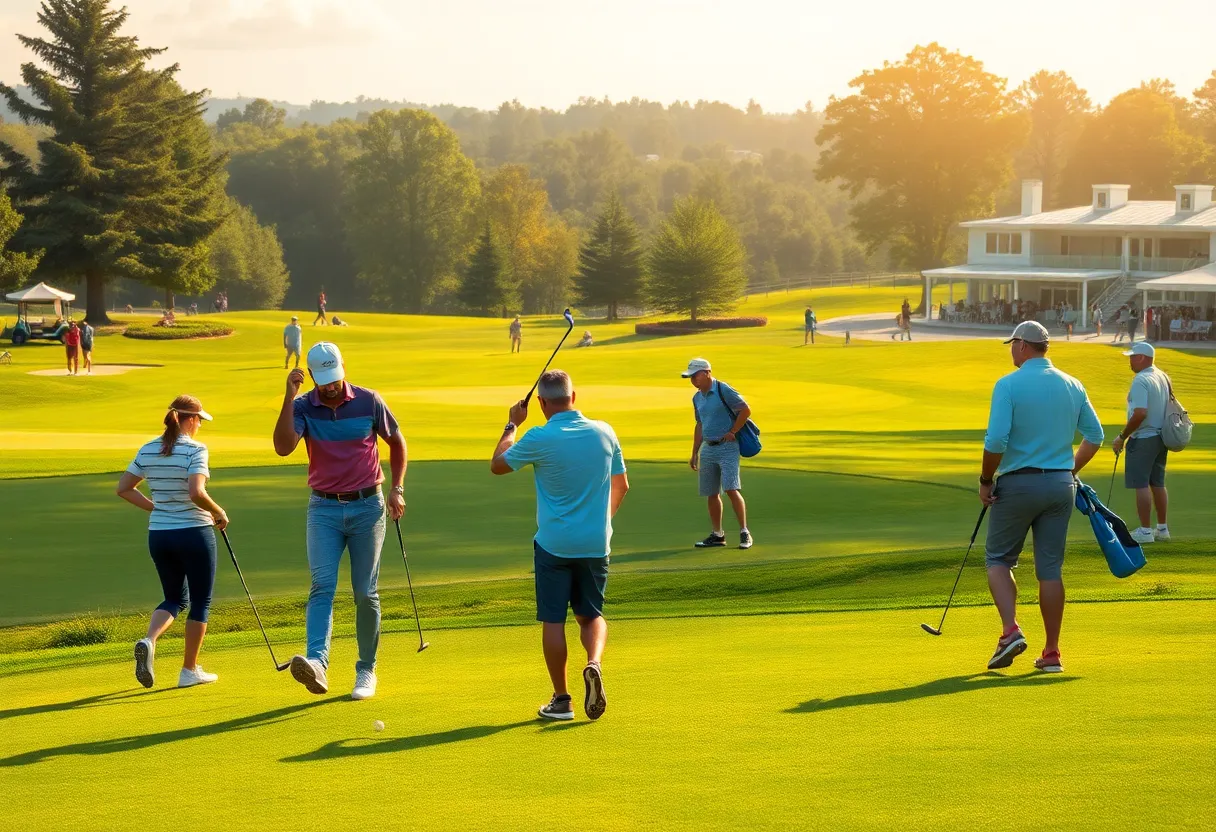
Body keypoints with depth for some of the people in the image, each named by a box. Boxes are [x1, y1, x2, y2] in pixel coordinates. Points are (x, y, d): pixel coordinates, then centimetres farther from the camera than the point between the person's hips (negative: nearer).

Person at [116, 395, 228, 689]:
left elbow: (124, 488, 8)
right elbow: (197, 493, -26)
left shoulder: (148, 451, 4)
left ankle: (149, 640, -9)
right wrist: (218, 513, -10)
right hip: (194, 532, -6)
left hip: (158, 534, 6)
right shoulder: (194, 450, -14)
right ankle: (190, 670, 14)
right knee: (200, 601, 10)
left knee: (175, 598, 20)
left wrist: (155, 508, 14)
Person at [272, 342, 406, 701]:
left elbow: (396, 442, 11)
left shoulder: (368, 401, -4)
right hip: (324, 509, 0)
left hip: (367, 506, 0)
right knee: (322, 586, -16)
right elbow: (283, 447, -23)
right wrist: (289, 397, -27)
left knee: (365, 593, 4)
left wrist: (398, 489, 5)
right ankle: (316, 662, -32)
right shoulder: (303, 407, -6)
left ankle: (366, 670, 15)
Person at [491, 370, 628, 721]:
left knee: (553, 620, 7)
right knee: (591, 614, 16)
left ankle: (561, 700, 9)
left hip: (553, 544, -3)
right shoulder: (604, 433, -1)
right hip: (595, 544, 3)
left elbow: (497, 464, 3)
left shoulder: (539, 439, -14)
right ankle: (594, 663, -14)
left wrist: (511, 425, 15)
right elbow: (621, 485, 11)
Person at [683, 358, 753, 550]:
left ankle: (744, 533, -10)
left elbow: (746, 410, -12)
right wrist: (694, 453, 20)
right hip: (707, 448, 7)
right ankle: (717, 535, 16)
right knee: (712, 494, 8)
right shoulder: (697, 398, 13)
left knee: (731, 489, -15)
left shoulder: (724, 390, -10)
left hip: (727, 447, -7)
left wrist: (732, 432, -11)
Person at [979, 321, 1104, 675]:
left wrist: (986, 480, -5)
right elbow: (1095, 435, 10)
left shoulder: (1009, 385, -11)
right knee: (1050, 568, 7)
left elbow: (996, 440, -18)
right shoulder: (1072, 386, 6)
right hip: (1061, 485, 5)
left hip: (1019, 483, -4)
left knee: (999, 559, 10)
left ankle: (1010, 630, -9)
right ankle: (1052, 653, 7)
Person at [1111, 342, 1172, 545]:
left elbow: (1140, 413, -27)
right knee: (1158, 483, 15)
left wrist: (1122, 437, -17)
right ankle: (1162, 528, 20)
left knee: (1141, 484, -4)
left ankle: (1145, 530, -3)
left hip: (1143, 439, -9)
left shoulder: (1141, 381, -19)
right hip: (1161, 437, 9)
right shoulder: (1163, 378, 9)